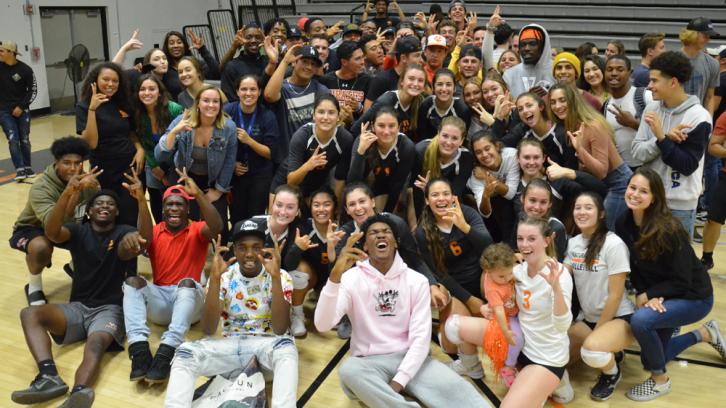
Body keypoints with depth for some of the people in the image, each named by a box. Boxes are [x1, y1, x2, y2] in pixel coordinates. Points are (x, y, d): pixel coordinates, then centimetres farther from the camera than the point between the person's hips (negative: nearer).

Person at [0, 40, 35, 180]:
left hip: (22, 110, -1)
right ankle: (19, 169, -8)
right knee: (13, 139, -7)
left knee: (24, 139, 7)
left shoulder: (25, 69, -9)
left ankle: (27, 167, 19)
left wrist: (21, 107, -9)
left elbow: (32, 91, -3)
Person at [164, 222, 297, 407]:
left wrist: (275, 277, -28)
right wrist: (215, 278, -24)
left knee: (285, 346, -37)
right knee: (185, 352, -23)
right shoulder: (224, 276, -3)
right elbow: (208, 330, -14)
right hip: (231, 345, 2)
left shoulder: (281, 276, -7)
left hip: (267, 345, -2)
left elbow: (280, 329, -20)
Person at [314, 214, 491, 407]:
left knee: (456, 388, -29)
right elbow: (323, 325, -19)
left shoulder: (416, 280, 1)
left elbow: (421, 337, -6)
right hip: (370, 362, 1)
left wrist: (398, 382, -19)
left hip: (410, 358, 0)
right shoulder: (351, 279, -4)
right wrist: (335, 275, -34)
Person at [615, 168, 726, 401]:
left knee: (640, 320, -33)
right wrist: (644, 294, -19)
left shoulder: (668, 230, -29)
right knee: (650, 359, 15)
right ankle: (705, 334, 38)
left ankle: (660, 381, -7)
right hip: (659, 295, 7)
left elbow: (681, 282, -25)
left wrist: (646, 296, -22)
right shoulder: (624, 224, -12)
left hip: (693, 297, -7)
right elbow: (633, 268, -3)